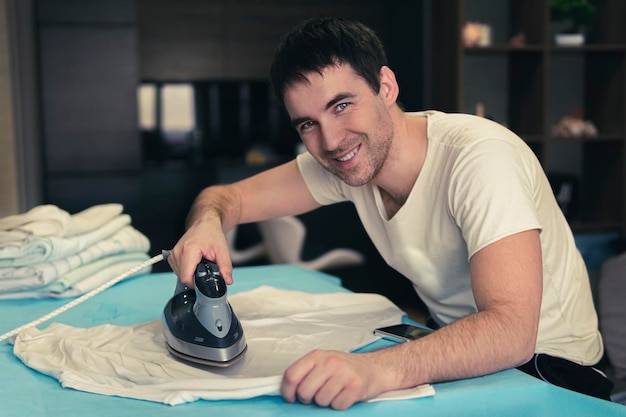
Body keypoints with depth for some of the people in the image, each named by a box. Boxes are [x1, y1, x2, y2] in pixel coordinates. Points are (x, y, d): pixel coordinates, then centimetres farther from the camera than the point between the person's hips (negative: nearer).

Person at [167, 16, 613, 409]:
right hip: (451, 344, 6)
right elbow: (230, 196, 0)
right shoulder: (344, 159, -7)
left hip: (543, 363, -5)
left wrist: (379, 369, -53)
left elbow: (512, 330, -36)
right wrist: (208, 223, -25)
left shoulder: (480, 158, -27)